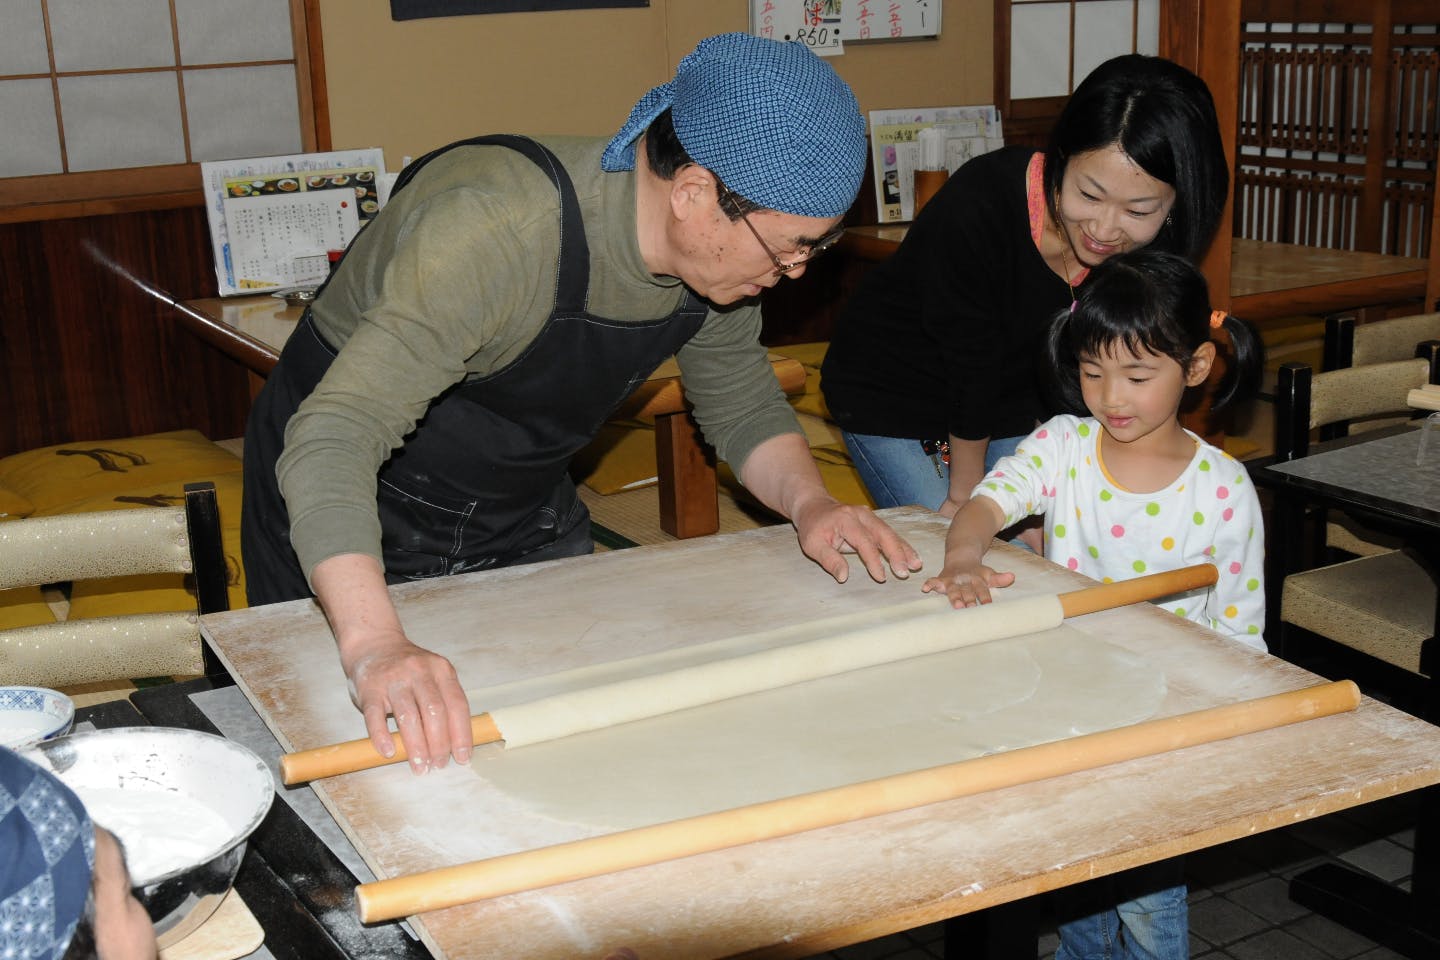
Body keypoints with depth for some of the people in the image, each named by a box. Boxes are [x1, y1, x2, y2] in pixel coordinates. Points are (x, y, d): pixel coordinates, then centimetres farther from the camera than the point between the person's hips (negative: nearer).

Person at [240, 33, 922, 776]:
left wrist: (806, 500, -17)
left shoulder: (724, 245, -14)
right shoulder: (498, 231, -37)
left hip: (527, 518, 6)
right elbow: (333, 439, -44)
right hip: (352, 542, -6)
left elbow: (742, 404, 3)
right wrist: (374, 645, -57)